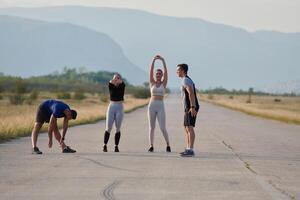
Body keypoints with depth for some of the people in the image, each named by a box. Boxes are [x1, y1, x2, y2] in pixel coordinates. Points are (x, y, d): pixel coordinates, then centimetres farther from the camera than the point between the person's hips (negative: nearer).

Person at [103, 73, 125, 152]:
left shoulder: (122, 86, 3)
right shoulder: (111, 86, 2)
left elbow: (122, 83, -22)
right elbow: (110, 83, -22)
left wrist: (119, 81, -44)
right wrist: (112, 81, -45)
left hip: (120, 108, 0)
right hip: (111, 107, 0)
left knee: (118, 128, -1)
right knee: (108, 128, -5)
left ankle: (116, 146, 5)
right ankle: (105, 145, 6)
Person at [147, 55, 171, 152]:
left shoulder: (164, 83, 7)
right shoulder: (152, 83, 8)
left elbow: (166, 72, -5)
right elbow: (151, 71, -4)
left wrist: (163, 60, -12)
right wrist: (153, 60, -13)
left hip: (161, 107, -1)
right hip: (151, 106, 1)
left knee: (163, 128, -8)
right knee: (151, 127, 2)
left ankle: (168, 145, 10)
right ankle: (151, 146, 9)